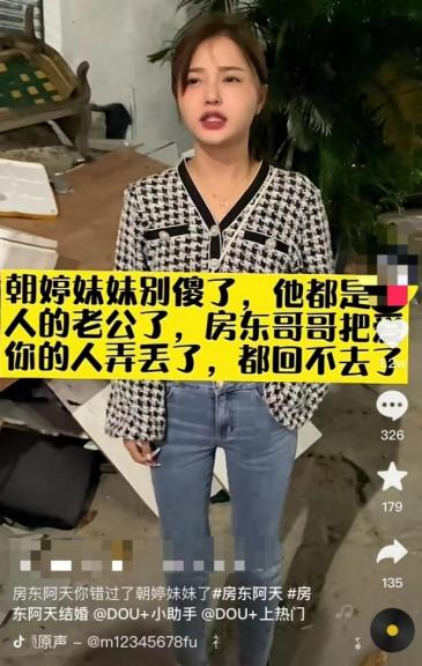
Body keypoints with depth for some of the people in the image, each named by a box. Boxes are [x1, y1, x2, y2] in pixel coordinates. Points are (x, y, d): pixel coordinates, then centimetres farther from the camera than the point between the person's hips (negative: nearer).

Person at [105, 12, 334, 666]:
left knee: (258, 556, 21)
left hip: (263, 407, 0)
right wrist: (133, 416, 0)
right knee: (185, 556, 21)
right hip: (176, 405, 1)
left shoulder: (298, 197, -11)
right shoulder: (145, 198, -8)